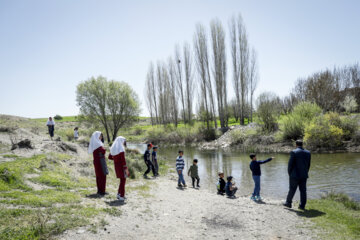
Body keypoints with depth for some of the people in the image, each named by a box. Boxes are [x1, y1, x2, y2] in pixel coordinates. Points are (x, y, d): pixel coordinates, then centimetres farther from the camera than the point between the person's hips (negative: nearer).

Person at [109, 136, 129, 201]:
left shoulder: (113, 149, 7)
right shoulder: (121, 149, -16)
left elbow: (110, 157, 17)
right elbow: (123, 159, -20)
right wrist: (126, 168, -17)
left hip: (116, 166, 7)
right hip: (121, 166, -7)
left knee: (122, 180, 19)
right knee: (123, 180, 3)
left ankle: (119, 194, 20)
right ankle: (121, 196, 4)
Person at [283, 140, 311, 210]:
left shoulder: (294, 152, -12)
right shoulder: (308, 153, 4)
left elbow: (290, 164, -11)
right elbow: (308, 165, 9)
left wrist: (289, 173, 2)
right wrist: (305, 173, 18)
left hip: (295, 175, -4)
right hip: (304, 176, 5)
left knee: (292, 190, 6)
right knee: (303, 190, 7)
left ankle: (288, 203, 18)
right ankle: (302, 205, 10)